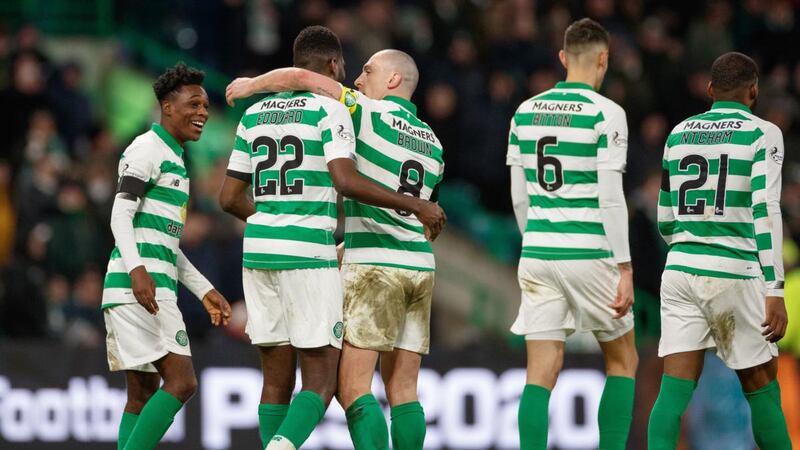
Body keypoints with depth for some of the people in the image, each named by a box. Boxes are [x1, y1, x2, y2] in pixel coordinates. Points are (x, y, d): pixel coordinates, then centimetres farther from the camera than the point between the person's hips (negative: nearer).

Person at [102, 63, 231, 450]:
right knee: (181, 381, -15)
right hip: (139, 285, -10)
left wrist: (205, 291, 26)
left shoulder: (174, 158, 25)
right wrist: (137, 269, -29)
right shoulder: (147, 149, -4)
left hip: (153, 287, 10)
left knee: (143, 392, 8)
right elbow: (121, 215, -15)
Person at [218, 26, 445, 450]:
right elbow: (346, 181, -18)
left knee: (277, 379, 9)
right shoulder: (330, 109, -4)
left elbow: (230, 198, 15)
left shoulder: (254, 115, 13)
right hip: (308, 254, -6)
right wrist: (414, 205, -11)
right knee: (320, 380, -4)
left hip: (258, 250, 6)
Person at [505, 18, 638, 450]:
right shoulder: (606, 113, -8)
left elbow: (519, 198, 13)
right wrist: (624, 268, -10)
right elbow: (610, 198, -13)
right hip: (590, 254, -4)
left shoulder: (525, 112, 8)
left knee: (541, 374, 2)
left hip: (538, 252, 4)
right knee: (622, 361, 13)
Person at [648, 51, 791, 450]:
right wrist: (775, 293, -13)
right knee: (761, 388, 9)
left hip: (680, 269, 4)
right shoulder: (762, 135, -2)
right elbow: (766, 212, -12)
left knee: (675, 390, -3)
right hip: (734, 275, -4)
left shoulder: (679, 134, 13)